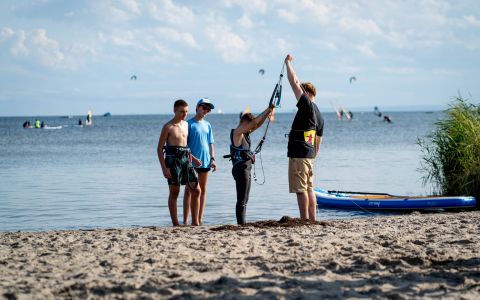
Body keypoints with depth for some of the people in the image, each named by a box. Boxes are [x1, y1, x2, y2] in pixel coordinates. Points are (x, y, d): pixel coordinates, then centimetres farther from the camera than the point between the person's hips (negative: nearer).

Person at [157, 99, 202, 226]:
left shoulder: (185, 124, 14)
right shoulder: (168, 127, -6)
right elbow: (159, 148, -7)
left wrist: (192, 158, 14)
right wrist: (164, 168, -15)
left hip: (186, 159, 7)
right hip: (173, 159, -6)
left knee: (196, 190, 1)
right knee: (174, 192, -1)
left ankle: (195, 222, 7)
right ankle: (175, 224, 5)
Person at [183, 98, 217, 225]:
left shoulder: (207, 125, 12)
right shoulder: (189, 124, -4)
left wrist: (212, 159, 7)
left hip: (205, 161, 6)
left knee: (203, 190, 8)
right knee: (189, 190, -2)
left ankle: (199, 220, 14)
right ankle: (185, 220, -1)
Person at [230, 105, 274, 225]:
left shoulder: (245, 133, 15)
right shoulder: (236, 133, -11)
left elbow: (258, 124, 15)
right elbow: (254, 122, -18)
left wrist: (268, 112, 3)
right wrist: (266, 111, -13)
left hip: (246, 169, 10)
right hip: (240, 169, -10)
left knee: (244, 200, 10)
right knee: (241, 200, -11)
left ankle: (242, 224, 13)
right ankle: (240, 224, -12)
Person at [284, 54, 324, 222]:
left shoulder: (307, 106, -11)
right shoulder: (319, 115, 16)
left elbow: (294, 82, -12)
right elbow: (318, 142, 21)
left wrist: (288, 62, -1)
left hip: (298, 154, -9)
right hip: (310, 155, 9)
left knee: (301, 189, -6)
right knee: (309, 189, 13)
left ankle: (305, 220, -7)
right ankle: (313, 220, 15)